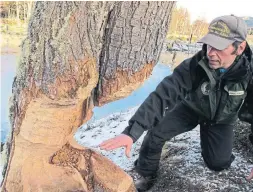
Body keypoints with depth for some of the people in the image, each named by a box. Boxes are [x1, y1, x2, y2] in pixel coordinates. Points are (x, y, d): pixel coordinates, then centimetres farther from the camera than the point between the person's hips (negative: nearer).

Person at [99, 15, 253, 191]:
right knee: (156, 131, -20)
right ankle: (147, 175, 5)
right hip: (191, 108, 0)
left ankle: (208, 137, 28)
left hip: (221, 120, 1)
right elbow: (162, 95, -43)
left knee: (218, 163, -7)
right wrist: (131, 131, -55)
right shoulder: (194, 66, -34)